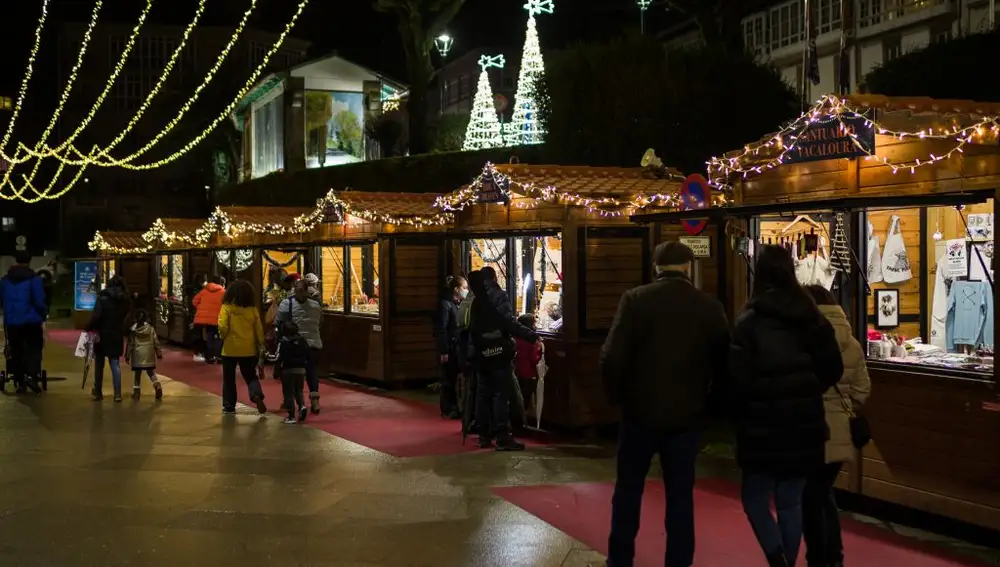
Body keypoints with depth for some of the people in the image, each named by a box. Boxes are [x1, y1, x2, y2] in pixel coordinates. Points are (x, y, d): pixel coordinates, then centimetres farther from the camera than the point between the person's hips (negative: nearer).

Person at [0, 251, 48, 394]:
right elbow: (40, 301, -12)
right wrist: (44, 315, 2)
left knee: (16, 351, 11)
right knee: (35, 348, 7)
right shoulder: (34, 278, -9)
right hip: (31, 321, -4)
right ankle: (31, 375, -13)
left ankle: (20, 383, 10)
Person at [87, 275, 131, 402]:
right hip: (117, 335, 3)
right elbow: (125, 316, 8)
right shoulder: (124, 299, 4)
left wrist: (90, 328, -10)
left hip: (102, 334, -3)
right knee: (115, 364, 6)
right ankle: (117, 393, -1)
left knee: (99, 364, 10)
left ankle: (98, 392, 18)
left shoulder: (103, 297, -11)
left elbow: (96, 315, -18)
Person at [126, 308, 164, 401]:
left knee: (137, 374, 9)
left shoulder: (133, 330, -5)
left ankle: (136, 392, 11)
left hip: (137, 355, -1)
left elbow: (130, 344, -3)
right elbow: (156, 342, 0)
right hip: (149, 355, 1)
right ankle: (157, 385, -13)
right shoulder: (151, 329, -2)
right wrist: (159, 353, 8)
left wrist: (127, 356, 3)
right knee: (151, 372, 10)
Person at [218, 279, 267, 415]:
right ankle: (257, 395, -14)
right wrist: (260, 345, 13)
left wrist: (223, 336, 2)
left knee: (229, 378, 13)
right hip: (248, 349, 2)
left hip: (230, 349, -2)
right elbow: (259, 329, 2)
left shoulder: (227, 307, -10)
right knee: (250, 376, 13)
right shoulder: (253, 309, -2)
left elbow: (223, 326, -19)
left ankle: (229, 406, 18)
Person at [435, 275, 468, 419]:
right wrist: (443, 351, -17)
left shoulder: (460, 305, 13)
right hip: (449, 348, -7)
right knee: (448, 379, 1)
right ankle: (448, 410, 10)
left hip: (459, 347, 7)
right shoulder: (445, 304, -10)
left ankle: (453, 408, 15)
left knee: (455, 378, 8)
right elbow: (441, 329, -14)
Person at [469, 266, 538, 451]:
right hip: (499, 352, -7)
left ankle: (484, 436, 14)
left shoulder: (476, 300, 12)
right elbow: (509, 323, -20)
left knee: (483, 394, 10)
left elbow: (472, 328, 15)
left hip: (482, 353, 7)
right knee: (501, 394, -6)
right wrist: (532, 336, -21)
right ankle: (502, 437, -9)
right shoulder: (498, 296, -8)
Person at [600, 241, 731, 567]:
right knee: (680, 494, 10)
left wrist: (616, 396, 2)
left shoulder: (635, 299, -8)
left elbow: (612, 356, -13)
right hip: (687, 415, 1)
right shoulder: (710, 307, -1)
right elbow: (723, 363, 1)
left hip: (641, 411, -1)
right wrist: (708, 402, 13)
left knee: (628, 489, 13)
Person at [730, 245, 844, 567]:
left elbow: (739, 378, -14)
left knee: (755, 498, 9)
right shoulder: (812, 317, 3)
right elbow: (833, 369, 6)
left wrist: (741, 414, 3)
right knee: (791, 502, 14)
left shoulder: (749, 321, -12)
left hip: (763, 426, -4)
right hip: (804, 424, 5)